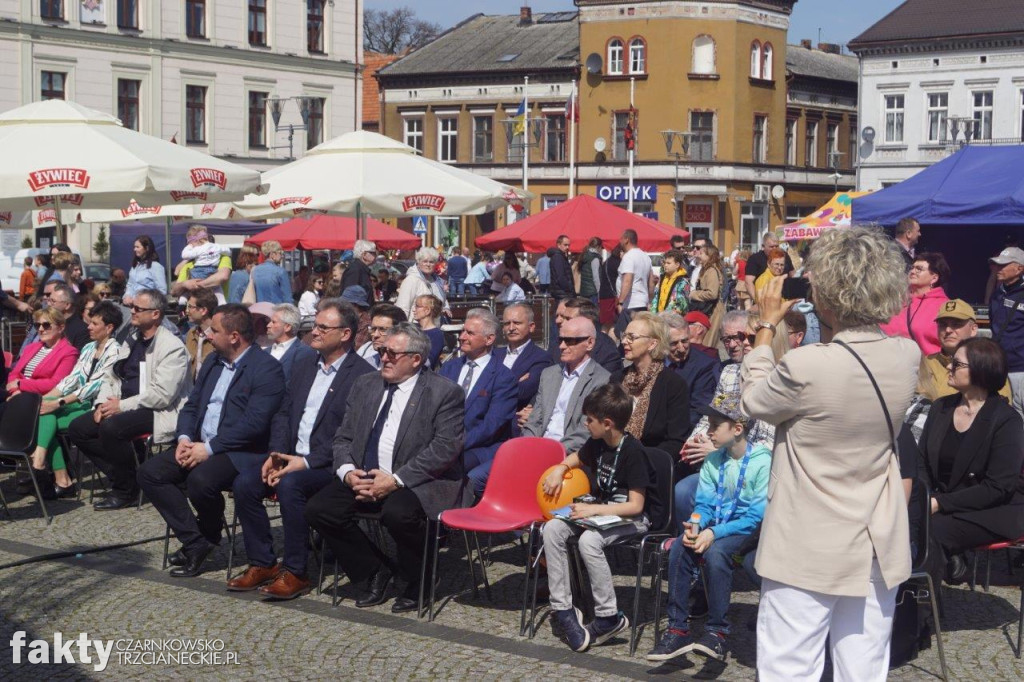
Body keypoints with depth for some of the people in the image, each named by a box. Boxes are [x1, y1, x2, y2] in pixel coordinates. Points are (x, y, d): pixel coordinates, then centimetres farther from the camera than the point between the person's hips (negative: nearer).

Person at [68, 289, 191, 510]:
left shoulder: (172, 347, -13)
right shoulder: (131, 340, 14)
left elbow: (162, 394, -21)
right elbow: (113, 377, 20)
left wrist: (122, 406, -18)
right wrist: (102, 404, 0)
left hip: (157, 413, -9)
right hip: (122, 408, 9)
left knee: (111, 427, -32)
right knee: (77, 429, -5)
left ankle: (126, 490, -12)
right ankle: (119, 476, 2)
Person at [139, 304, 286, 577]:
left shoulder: (267, 368, -12)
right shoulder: (213, 361, 15)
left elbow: (254, 423, -21)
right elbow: (191, 406, 17)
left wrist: (209, 448, -20)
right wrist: (184, 438, -3)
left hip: (240, 452, -8)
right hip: (199, 446, 8)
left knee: (200, 480, -34)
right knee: (149, 472, -9)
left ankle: (211, 535, -1)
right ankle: (195, 542, -6)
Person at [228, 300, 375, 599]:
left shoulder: (362, 375, -9)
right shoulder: (304, 365, 16)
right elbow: (283, 413, 16)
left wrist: (307, 462, -19)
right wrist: (277, 453, -2)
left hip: (329, 464, -7)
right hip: (292, 458, 7)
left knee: (289, 484, -33)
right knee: (245, 482, -15)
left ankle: (295, 571, -20)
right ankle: (262, 563, -2)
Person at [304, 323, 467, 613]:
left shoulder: (444, 393, -6)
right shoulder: (365, 385, 13)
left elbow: (445, 448, -15)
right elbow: (343, 437, 13)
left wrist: (396, 480, -22)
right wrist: (347, 471, -9)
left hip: (419, 481, -6)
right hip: (363, 477, 6)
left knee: (398, 512, -36)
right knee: (319, 509, -16)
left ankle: (417, 582, -5)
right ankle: (374, 572, 5)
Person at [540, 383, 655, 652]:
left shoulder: (632, 451, -21)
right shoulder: (596, 444, 3)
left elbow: (635, 506, -23)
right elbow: (576, 457, 28)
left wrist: (594, 510, -28)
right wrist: (560, 469, 6)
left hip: (632, 518, -8)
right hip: (599, 509, 8)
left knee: (589, 540, -35)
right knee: (553, 529, -16)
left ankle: (609, 617, -22)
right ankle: (562, 608, -12)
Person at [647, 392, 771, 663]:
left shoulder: (762, 462, -12)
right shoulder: (713, 461, 9)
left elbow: (757, 516, -17)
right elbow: (704, 503, 9)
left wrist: (715, 533, -25)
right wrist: (696, 524, -15)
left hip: (747, 530, -6)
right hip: (715, 527, 6)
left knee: (715, 552, -34)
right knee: (679, 547, -22)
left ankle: (718, 633, -26)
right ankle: (677, 629, -19)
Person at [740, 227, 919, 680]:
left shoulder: (805, 367, -23)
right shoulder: (907, 357, -5)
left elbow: (753, 401, -3)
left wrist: (767, 326, 5)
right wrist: (828, 329, 12)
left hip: (808, 550, -6)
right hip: (878, 547, 6)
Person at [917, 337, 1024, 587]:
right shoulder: (941, 408, 10)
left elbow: (997, 488, -15)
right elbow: (922, 464, 9)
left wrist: (941, 503, -21)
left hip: (992, 511, -5)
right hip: (943, 504, 5)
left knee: (930, 531, -31)